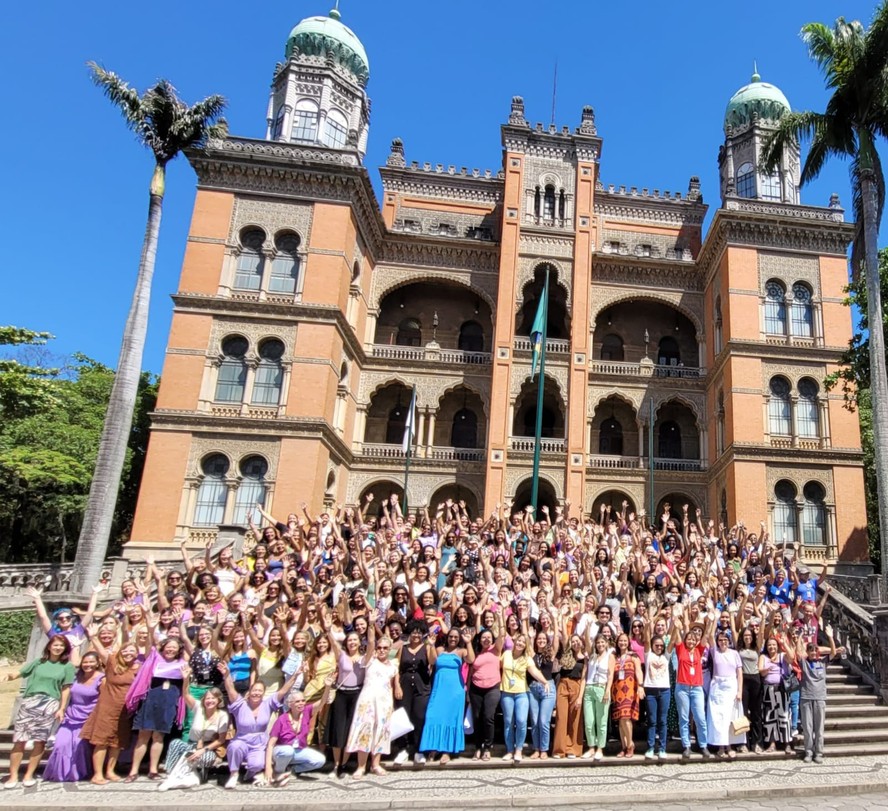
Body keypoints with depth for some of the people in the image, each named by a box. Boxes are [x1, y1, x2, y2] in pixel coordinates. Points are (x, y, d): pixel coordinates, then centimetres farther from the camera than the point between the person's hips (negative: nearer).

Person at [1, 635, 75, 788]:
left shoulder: (67, 666, 8)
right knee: (19, 740, -2)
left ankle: (29, 775, 14)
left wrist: (62, 708, 1)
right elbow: (19, 672, 7)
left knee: (40, 741, 0)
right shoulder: (38, 662, 12)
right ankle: (13, 776, 9)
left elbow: (66, 689, 6)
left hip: (50, 705, -1)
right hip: (29, 702, 1)